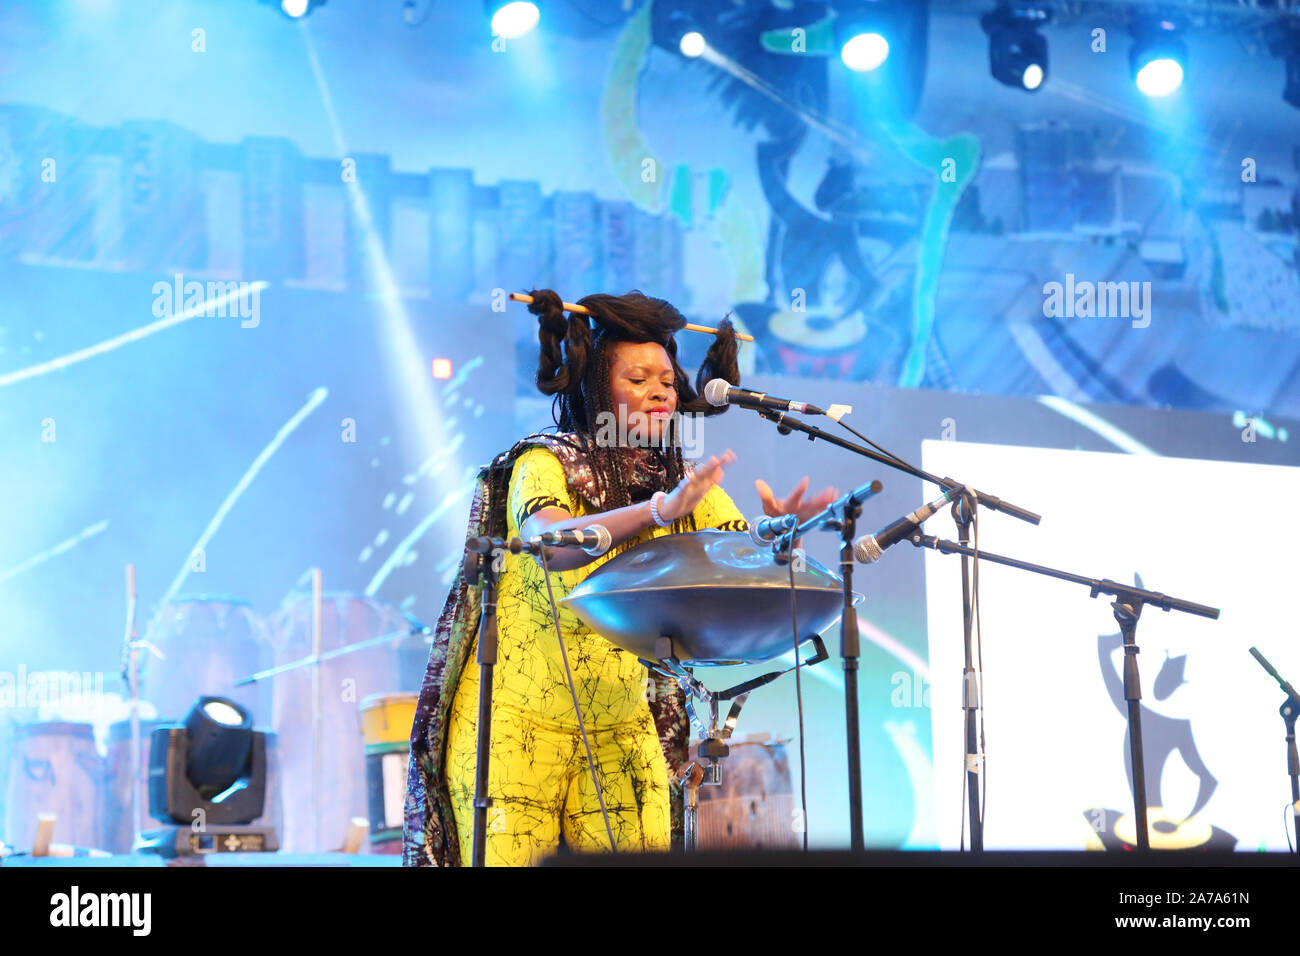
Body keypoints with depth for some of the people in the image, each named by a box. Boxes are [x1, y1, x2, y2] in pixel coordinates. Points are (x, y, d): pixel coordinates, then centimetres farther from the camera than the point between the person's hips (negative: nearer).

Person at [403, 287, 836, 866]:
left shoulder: (688, 486, 4)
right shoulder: (544, 464, -12)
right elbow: (550, 543, -33)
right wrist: (658, 511, -48)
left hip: (621, 730, 4)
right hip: (514, 722, -4)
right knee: (511, 859, -5)